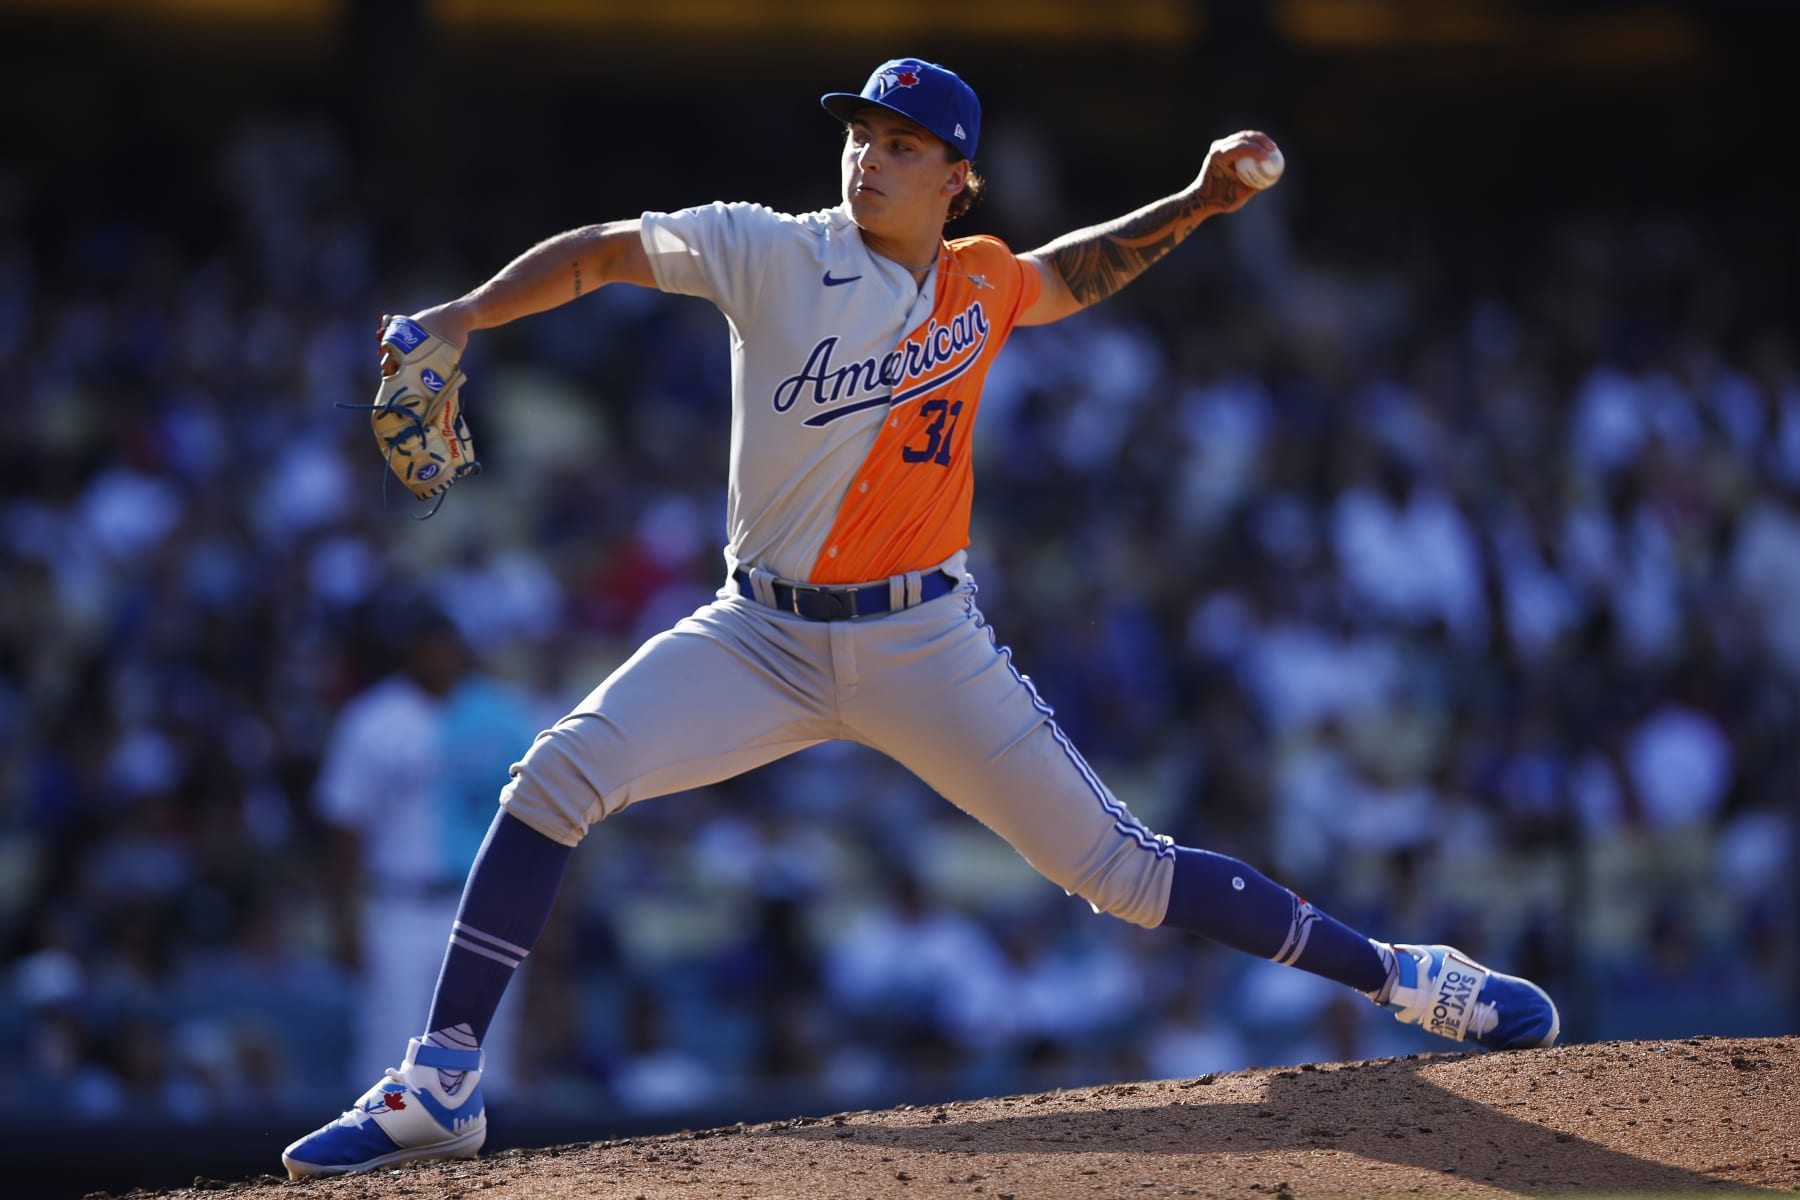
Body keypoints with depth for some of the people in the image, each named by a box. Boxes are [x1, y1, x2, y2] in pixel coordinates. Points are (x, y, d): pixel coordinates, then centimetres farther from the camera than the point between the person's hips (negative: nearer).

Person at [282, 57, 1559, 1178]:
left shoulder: (982, 285, 3)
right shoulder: (772, 253, -8)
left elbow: (1069, 274, 26)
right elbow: (601, 250, -5)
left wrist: (1197, 204, 14)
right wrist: (463, 318, -19)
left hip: (926, 648, 1)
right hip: (764, 640, -1)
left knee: (1119, 865, 0)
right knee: (557, 778, -20)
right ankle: (441, 1087, -15)